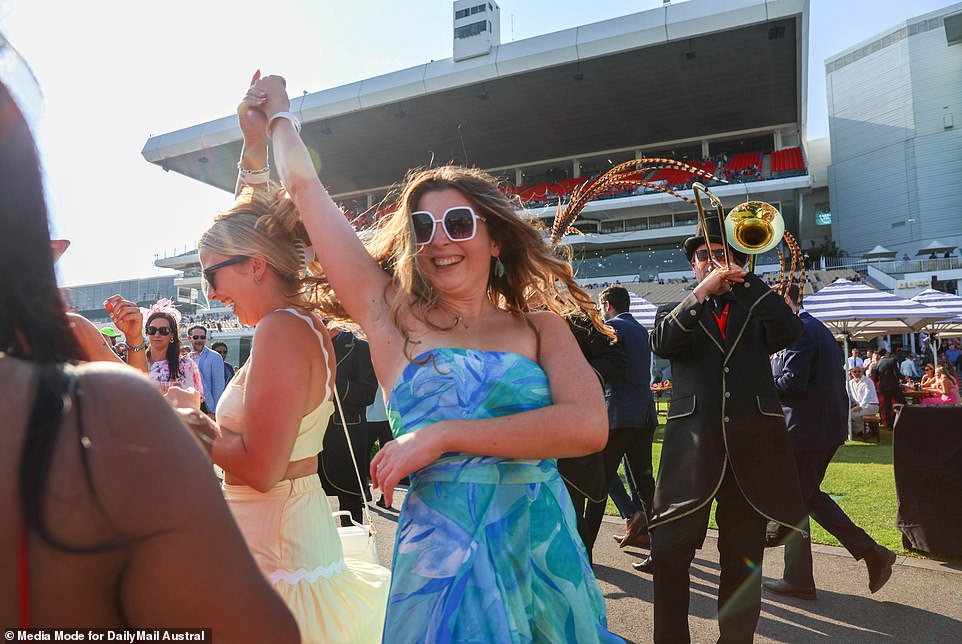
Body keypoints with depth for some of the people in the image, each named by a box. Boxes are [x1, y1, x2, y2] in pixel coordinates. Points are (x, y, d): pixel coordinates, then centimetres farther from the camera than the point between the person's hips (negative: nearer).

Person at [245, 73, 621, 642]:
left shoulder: (539, 324, 1)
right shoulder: (393, 315, 0)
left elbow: (589, 426, -16)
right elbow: (305, 187, 3)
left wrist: (444, 435, -18)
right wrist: (278, 114, 18)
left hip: (545, 551, 2)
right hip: (444, 552, -1)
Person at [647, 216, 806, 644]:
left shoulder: (754, 310, 17)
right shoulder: (675, 312, 15)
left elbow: (789, 332, -5)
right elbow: (662, 343, -8)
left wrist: (746, 279, -6)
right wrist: (703, 290, -14)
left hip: (751, 445, 1)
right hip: (692, 443, -1)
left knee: (743, 557, 9)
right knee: (668, 552, -3)